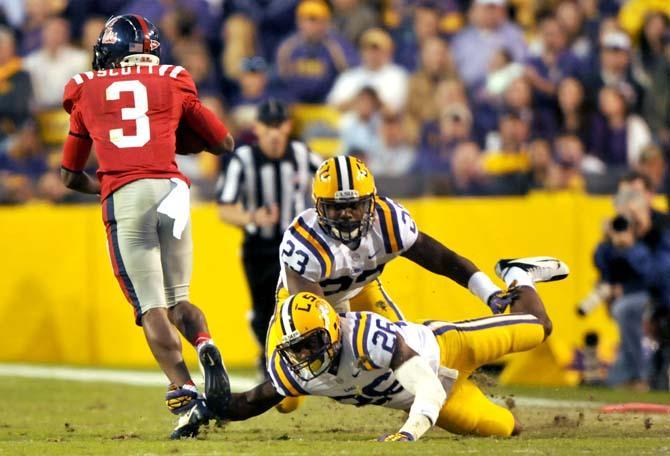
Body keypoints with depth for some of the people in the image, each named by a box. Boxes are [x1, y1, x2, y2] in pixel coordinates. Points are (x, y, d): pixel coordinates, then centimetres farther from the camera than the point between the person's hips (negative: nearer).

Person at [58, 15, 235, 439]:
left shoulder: (86, 93, 18)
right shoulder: (173, 84, 18)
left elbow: (71, 176, 25)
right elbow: (225, 142, 25)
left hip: (123, 197, -1)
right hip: (170, 189, 1)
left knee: (152, 308, -2)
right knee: (177, 299, 16)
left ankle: (185, 395, -20)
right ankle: (206, 346, -15)